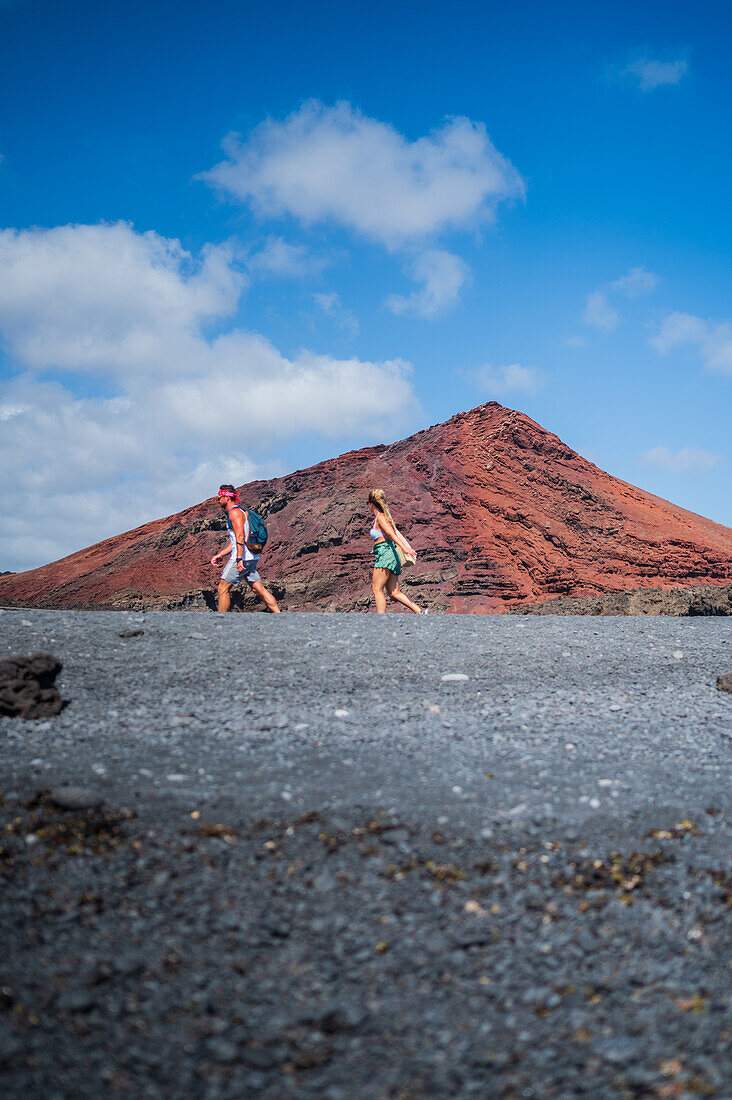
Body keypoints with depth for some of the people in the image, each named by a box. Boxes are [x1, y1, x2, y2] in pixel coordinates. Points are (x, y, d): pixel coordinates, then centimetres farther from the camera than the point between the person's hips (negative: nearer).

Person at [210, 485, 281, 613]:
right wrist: (220, 555, 25)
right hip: (251, 559, 10)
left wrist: (239, 559, -26)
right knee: (259, 589, 6)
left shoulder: (234, 512, -9)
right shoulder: (236, 512, 23)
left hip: (242, 559, -10)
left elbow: (240, 537, -20)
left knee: (223, 589, -3)